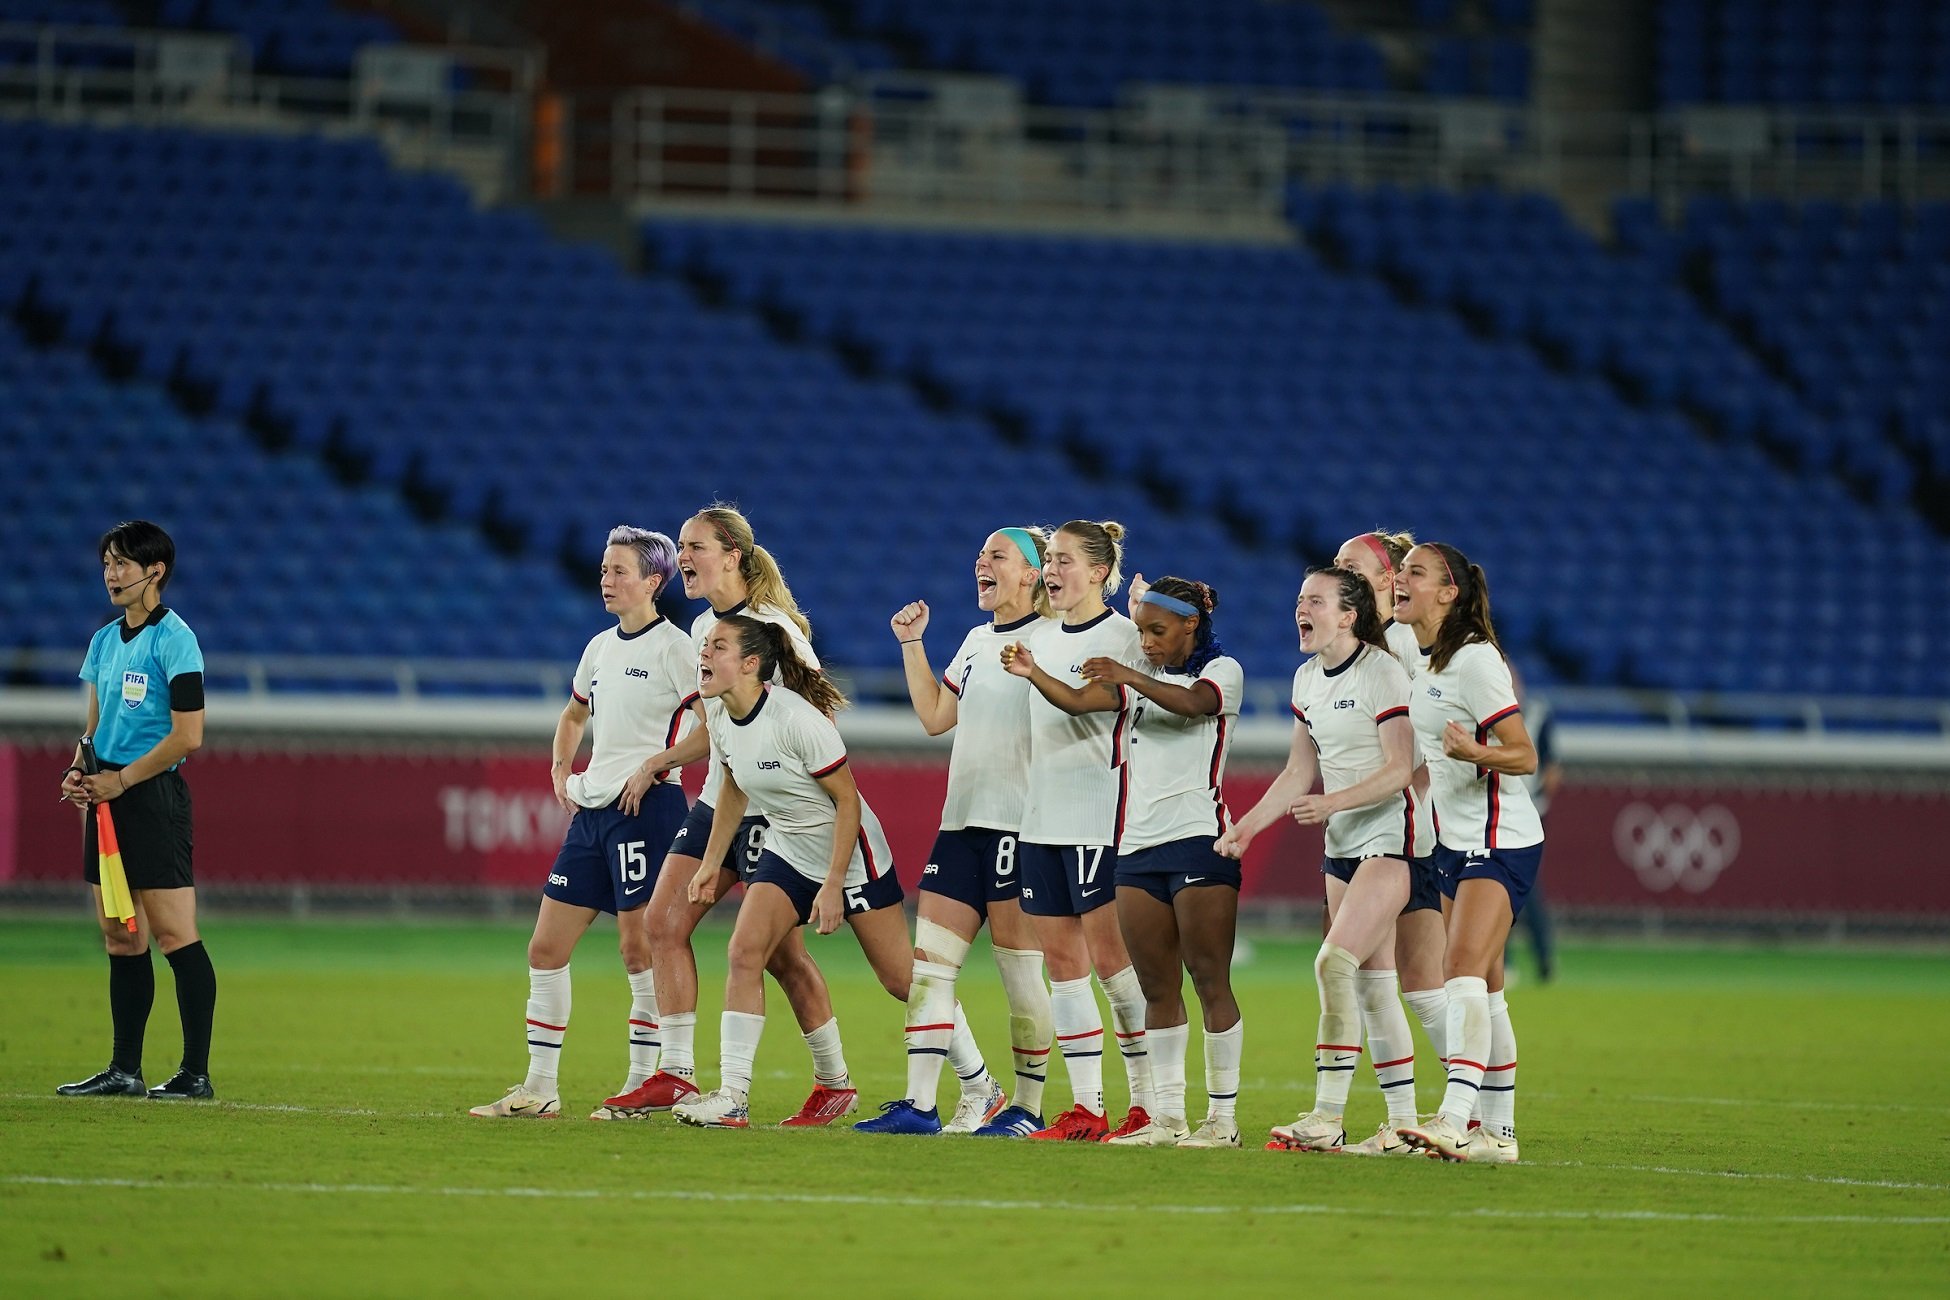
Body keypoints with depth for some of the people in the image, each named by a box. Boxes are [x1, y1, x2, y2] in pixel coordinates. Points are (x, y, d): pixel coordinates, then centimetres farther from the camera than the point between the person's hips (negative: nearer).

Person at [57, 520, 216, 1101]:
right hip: (109, 797, 8)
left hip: (153, 794, -8)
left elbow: (187, 735, -15)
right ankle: (124, 1070, 13)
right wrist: (80, 770, 3)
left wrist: (121, 779, -13)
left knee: (173, 934, -8)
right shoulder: (105, 640, 15)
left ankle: (196, 1073, -6)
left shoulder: (173, 640, -10)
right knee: (121, 939, 9)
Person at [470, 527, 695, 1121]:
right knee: (546, 946, 5)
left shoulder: (672, 646, -8)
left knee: (638, 946, -8)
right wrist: (561, 767, 18)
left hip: (646, 805, -9)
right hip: (592, 807, 9)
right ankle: (539, 1088, 10)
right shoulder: (600, 647, 16)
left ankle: (645, 1082, 0)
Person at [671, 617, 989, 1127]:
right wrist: (712, 862, 14)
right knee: (743, 954, -13)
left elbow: (848, 800, -21)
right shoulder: (718, 713, -6)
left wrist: (833, 886, -21)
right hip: (786, 851, 7)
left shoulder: (796, 718, -27)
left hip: (852, 854, -6)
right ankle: (732, 1098, -11)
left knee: (903, 978, 0)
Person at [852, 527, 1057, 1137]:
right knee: (928, 964, 2)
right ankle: (918, 1105, 3)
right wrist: (911, 644, 22)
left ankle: (1028, 1107, 8)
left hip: (1021, 826, -8)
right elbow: (935, 716, 24)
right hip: (963, 821, 8)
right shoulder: (977, 641, 18)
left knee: (1021, 973, -2)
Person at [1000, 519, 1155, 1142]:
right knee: (1062, 961, 5)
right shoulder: (1040, 638, 15)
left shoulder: (1122, 636, -7)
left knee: (1110, 956, -9)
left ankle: (1148, 1104, -3)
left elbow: (1086, 701, -24)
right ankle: (1085, 1108, 7)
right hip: (1042, 820, 8)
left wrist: (1034, 674, -39)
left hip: (1099, 817, -8)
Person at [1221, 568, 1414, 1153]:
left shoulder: (1381, 671, -12)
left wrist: (1333, 802, -27)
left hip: (1389, 837, -8)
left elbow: (1400, 770, -17)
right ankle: (1403, 1121, 9)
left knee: (1334, 961, -19)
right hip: (1342, 844, 8)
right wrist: (1247, 827, 11)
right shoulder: (1308, 679, 12)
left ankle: (1329, 1116, -20)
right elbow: (1300, 773, 19)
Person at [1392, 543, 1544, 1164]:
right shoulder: (1418, 660, 10)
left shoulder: (1475, 659, -15)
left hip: (1501, 841, -9)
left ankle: (1455, 1118, -30)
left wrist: (1476, 754, -35)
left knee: (1464, 971, -21)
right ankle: (1497, 1132, 11)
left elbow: (1524, 756, -17)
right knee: (1481, 989, 8)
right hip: (1454, 843, 9)